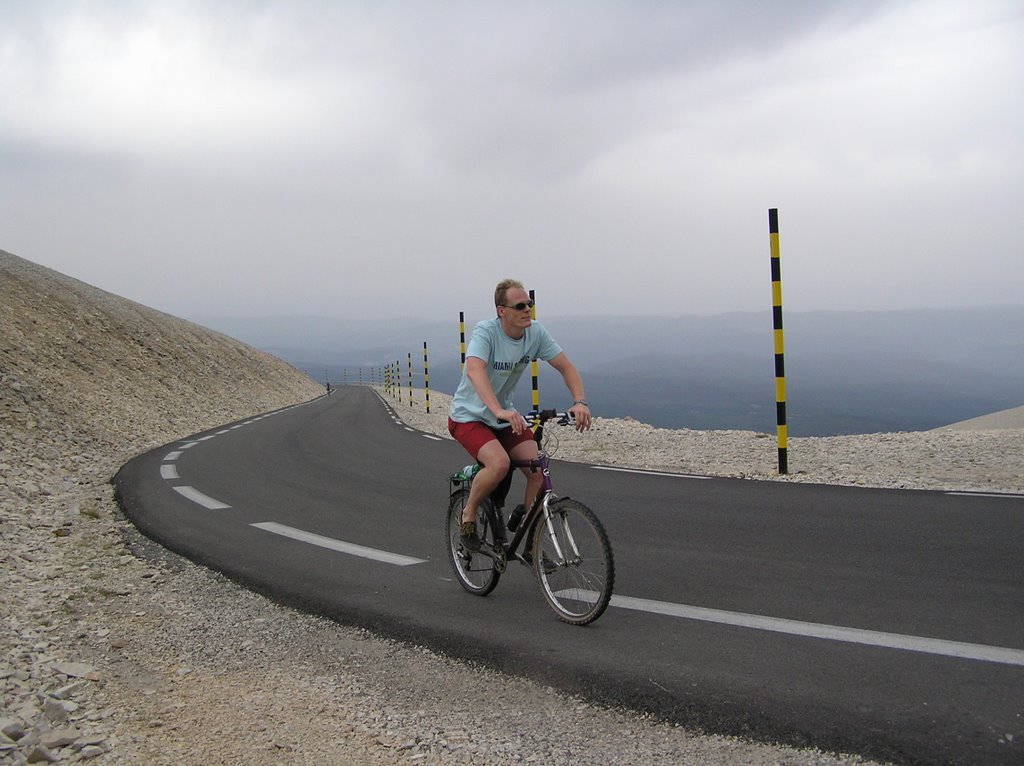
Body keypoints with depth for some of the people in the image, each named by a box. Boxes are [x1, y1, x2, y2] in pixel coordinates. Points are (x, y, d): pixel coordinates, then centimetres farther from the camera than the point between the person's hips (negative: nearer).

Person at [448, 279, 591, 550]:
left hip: (506, 416, 5)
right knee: (499, 463, -32)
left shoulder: (536, 332, -8)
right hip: (469, 417, -5)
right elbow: (475, 371, -41)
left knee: (539, 470, -13)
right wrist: (499, 411, -56)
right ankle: (468, 515, -4)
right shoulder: (485, 332, -24)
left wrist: (580, 402, -25)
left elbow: (566, 367, -7)